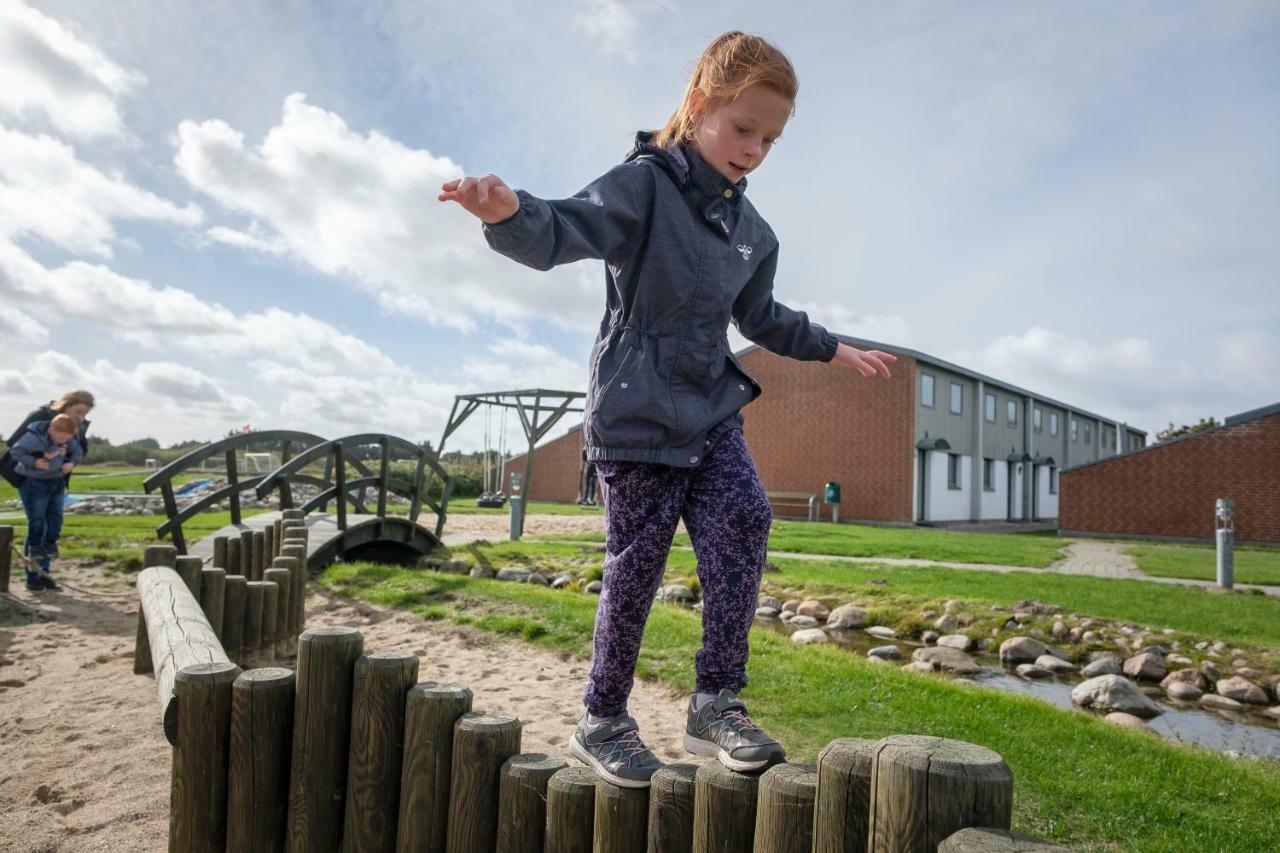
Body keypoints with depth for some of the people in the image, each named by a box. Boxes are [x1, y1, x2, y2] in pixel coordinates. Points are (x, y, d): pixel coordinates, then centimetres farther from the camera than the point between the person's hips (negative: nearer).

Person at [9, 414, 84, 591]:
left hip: (57, 483, 6)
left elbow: (76, 451, 12)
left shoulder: (68, 439, -4)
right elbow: (15, 451, -15)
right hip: (34, 483, -6)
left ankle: (45, 573, 19)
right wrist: (33, 462, -25)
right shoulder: (34, 436, -21)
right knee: (37, 526, -6)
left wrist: (72, 462, -6)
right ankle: (33, 578, 5)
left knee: (54, 526, 6)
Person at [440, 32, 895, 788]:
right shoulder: (646, 184, -8)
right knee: (636, 565, -2)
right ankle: (603, 720, 17)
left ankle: (718, 701, 1)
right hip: (637, 414, -6)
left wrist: (834, 350, 35)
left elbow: (763, 319, 28)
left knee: (745, 521, -13)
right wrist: (509, 213, -47)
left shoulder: (753, 232, 14)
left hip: (711, 413, 6)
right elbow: (565, 232, -24)